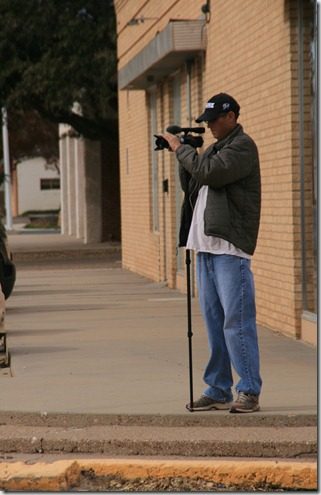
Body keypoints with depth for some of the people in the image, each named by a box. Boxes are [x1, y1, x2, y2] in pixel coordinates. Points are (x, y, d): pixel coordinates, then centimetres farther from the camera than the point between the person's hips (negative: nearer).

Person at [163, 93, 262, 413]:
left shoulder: (243, 146, -6)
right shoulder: (214, 148, 21)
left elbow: (209, 173, -18)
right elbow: (190, 185, 21)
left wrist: (180, 149, -5)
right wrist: (184, 153, 8)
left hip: (230, 246, -9)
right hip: (206, 245, 9)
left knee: (237, 321, -10)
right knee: (213, 321, 10)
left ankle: (249, 392, -7)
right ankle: (218, 390, 15)